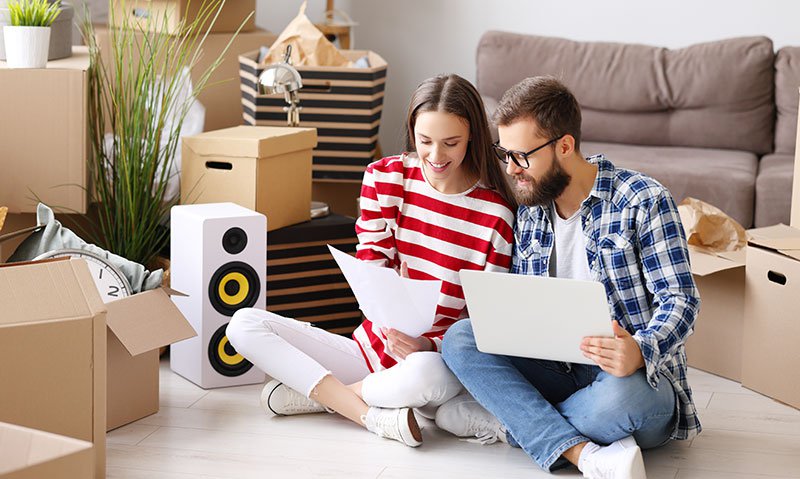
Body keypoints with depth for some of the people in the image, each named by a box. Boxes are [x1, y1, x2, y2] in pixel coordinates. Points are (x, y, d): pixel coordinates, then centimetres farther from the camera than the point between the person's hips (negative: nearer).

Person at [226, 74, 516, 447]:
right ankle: (374, 417, -21)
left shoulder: (495, 214, -10)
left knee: (425, 373, -43)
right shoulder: (384, 177, 1)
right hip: (372, 344, 5)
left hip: (440, 358, -5)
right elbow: (370, 266, -2)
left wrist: (430, 346, -26)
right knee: (244, 324, -11)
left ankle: (318, 393, -13)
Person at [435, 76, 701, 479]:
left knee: (619, 397, -41)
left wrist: (641, 352, -34)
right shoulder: (528, 214, 10)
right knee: (459, 337, -18)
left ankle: (504, 420, -15)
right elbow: (519, 310, 15)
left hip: (639, 376, -5)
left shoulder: (643, 201, -8)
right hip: (556, 371, 5)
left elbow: (680, 299, -13)